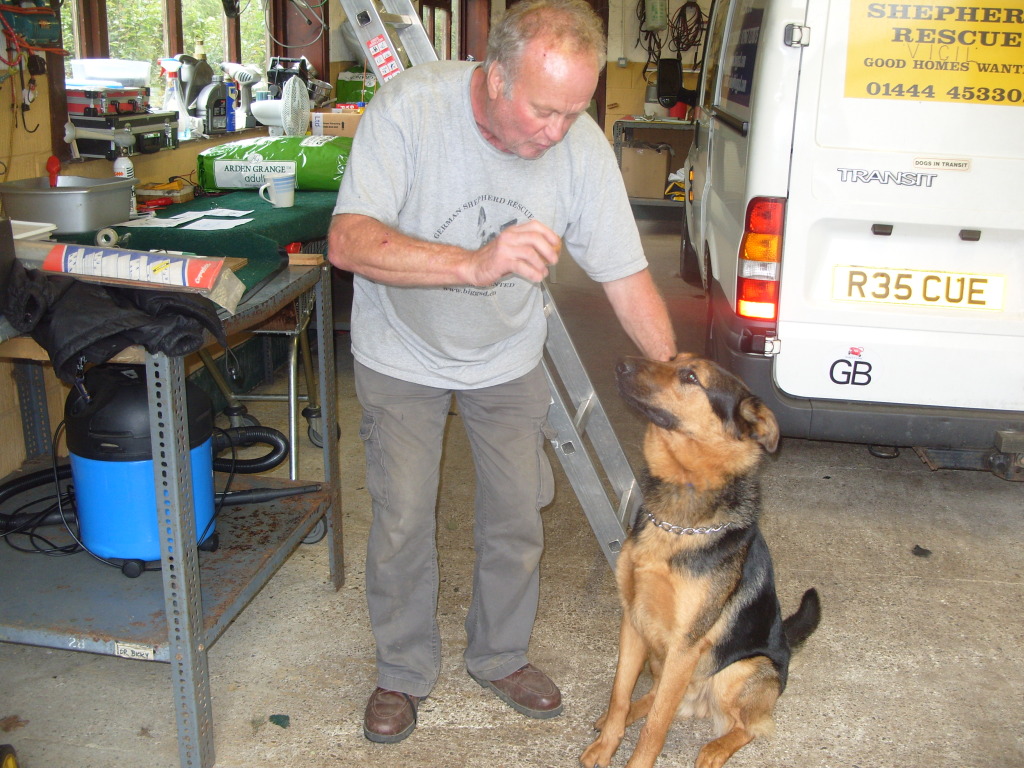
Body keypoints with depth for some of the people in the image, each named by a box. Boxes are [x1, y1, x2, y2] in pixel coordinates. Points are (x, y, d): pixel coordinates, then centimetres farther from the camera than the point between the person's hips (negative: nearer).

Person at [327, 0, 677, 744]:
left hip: (507, 357, 2)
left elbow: (629, 278, -14)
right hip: (404, 354, -2)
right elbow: (349, 241, -38)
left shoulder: (582, 145, -22)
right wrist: (475, 264, -52)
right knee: (402, 519, 4)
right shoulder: (410, 105, -29)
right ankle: (404, 671, 29)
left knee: (517, 517, 9)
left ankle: (500, 656, 35)